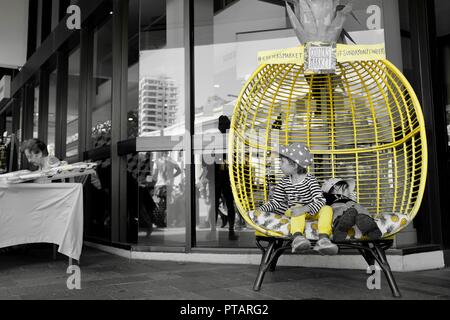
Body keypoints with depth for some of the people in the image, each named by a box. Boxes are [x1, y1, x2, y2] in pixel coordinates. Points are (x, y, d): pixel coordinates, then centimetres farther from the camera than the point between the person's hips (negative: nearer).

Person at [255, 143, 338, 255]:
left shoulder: (310, 179, -9)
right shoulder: (284, 182, 2)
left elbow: (320, 200, -21)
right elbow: (276, 202, 5)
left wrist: (305, 209, -40)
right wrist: (262, 209, -14)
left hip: (311, 212, 0)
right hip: (292, 212, 0)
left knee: (327, 209, -27)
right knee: (298, 207, -33)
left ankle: (323, 238, -50)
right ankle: (297, 237, -57)